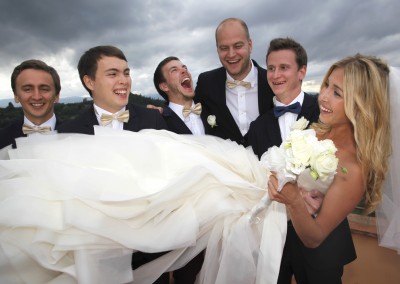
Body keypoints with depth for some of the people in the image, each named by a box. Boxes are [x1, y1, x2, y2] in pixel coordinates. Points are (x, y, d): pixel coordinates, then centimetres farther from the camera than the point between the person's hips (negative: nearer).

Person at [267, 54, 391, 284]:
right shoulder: (316, 130, -15)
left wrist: (295, 202, -42)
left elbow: (313, 239, -26)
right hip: (284, 234, 5)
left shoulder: (354, 170, -31)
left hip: (318, 256, -5)